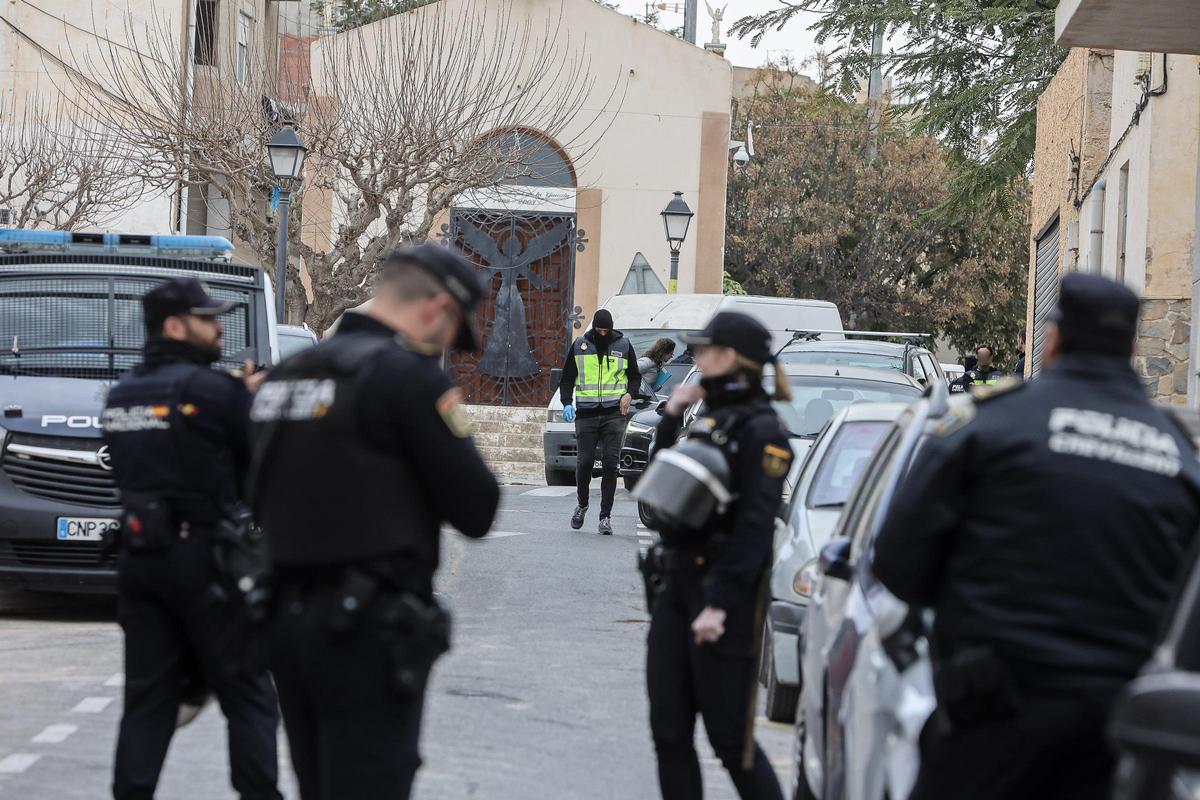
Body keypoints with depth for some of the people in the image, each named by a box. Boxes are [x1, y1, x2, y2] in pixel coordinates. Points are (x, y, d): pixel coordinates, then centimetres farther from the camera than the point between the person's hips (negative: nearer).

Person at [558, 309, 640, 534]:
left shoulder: (623, 345, 7)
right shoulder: (579, 346, 8)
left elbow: (635, 376, 15)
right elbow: (567, 378, 13)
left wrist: (629, 394, -5)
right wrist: (567, 403, -3)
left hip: (613, 414, 0)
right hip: (586, 414, 1)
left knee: (610, 465, -5)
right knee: (584, 462, -3)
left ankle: (605, 516, -1)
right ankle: (582, 505, 21)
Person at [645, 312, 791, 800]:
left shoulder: (760, 430, -11)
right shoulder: (712, 420, 14)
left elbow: (755, 526, -18)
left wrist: (720, 605, -23)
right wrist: (670, 420, 10)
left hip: (725, 594, -9)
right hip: (677, 589, 9)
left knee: (729, 738, -4)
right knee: (669, 733, 7)